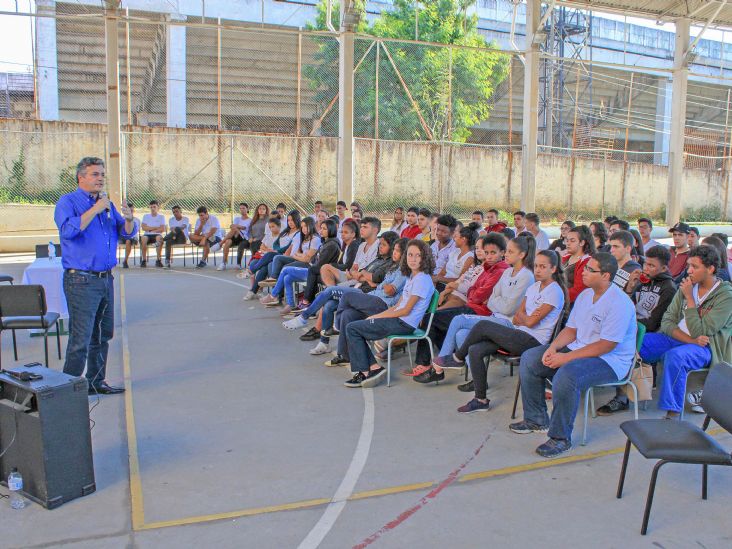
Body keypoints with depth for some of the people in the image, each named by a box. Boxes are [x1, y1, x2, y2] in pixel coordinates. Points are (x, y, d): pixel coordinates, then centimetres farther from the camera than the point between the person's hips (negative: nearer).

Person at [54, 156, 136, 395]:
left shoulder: (107, 203, 16)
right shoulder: (67, 202, -4)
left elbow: (127, 233, 11)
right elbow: (68, 230, -22)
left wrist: (128, 219, -10)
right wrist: (95, 209, -20)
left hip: (105, 279, 8)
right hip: (81, 280, -7)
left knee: (102, 335, 14)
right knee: (80, 339, -9)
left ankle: (96, 382, 26)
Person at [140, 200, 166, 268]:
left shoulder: (161, 217, 10)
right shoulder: (146, 216, 13)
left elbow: (162, 229, -3)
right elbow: (143, 227, -2)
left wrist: (150, 229, -6)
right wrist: (156, 227, -6)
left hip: (157, 235, -1)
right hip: (147, 235, 1)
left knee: (159, 237, -38)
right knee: (143, 238, -35)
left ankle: (158, 260, -29)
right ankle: (144, 260, -24)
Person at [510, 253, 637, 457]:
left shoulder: (619, 303, -19)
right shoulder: (585, 295, 9)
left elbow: (606, 346, -24)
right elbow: (571, 329, 13)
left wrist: (566, 358, -23)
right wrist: (553, 347, -7)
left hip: (609, 361, -9)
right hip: (578, 349, 9)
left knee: (566, 376, -36)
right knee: (529, 359, 0)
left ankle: (561, 438, -18)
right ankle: (536, 419, 11)